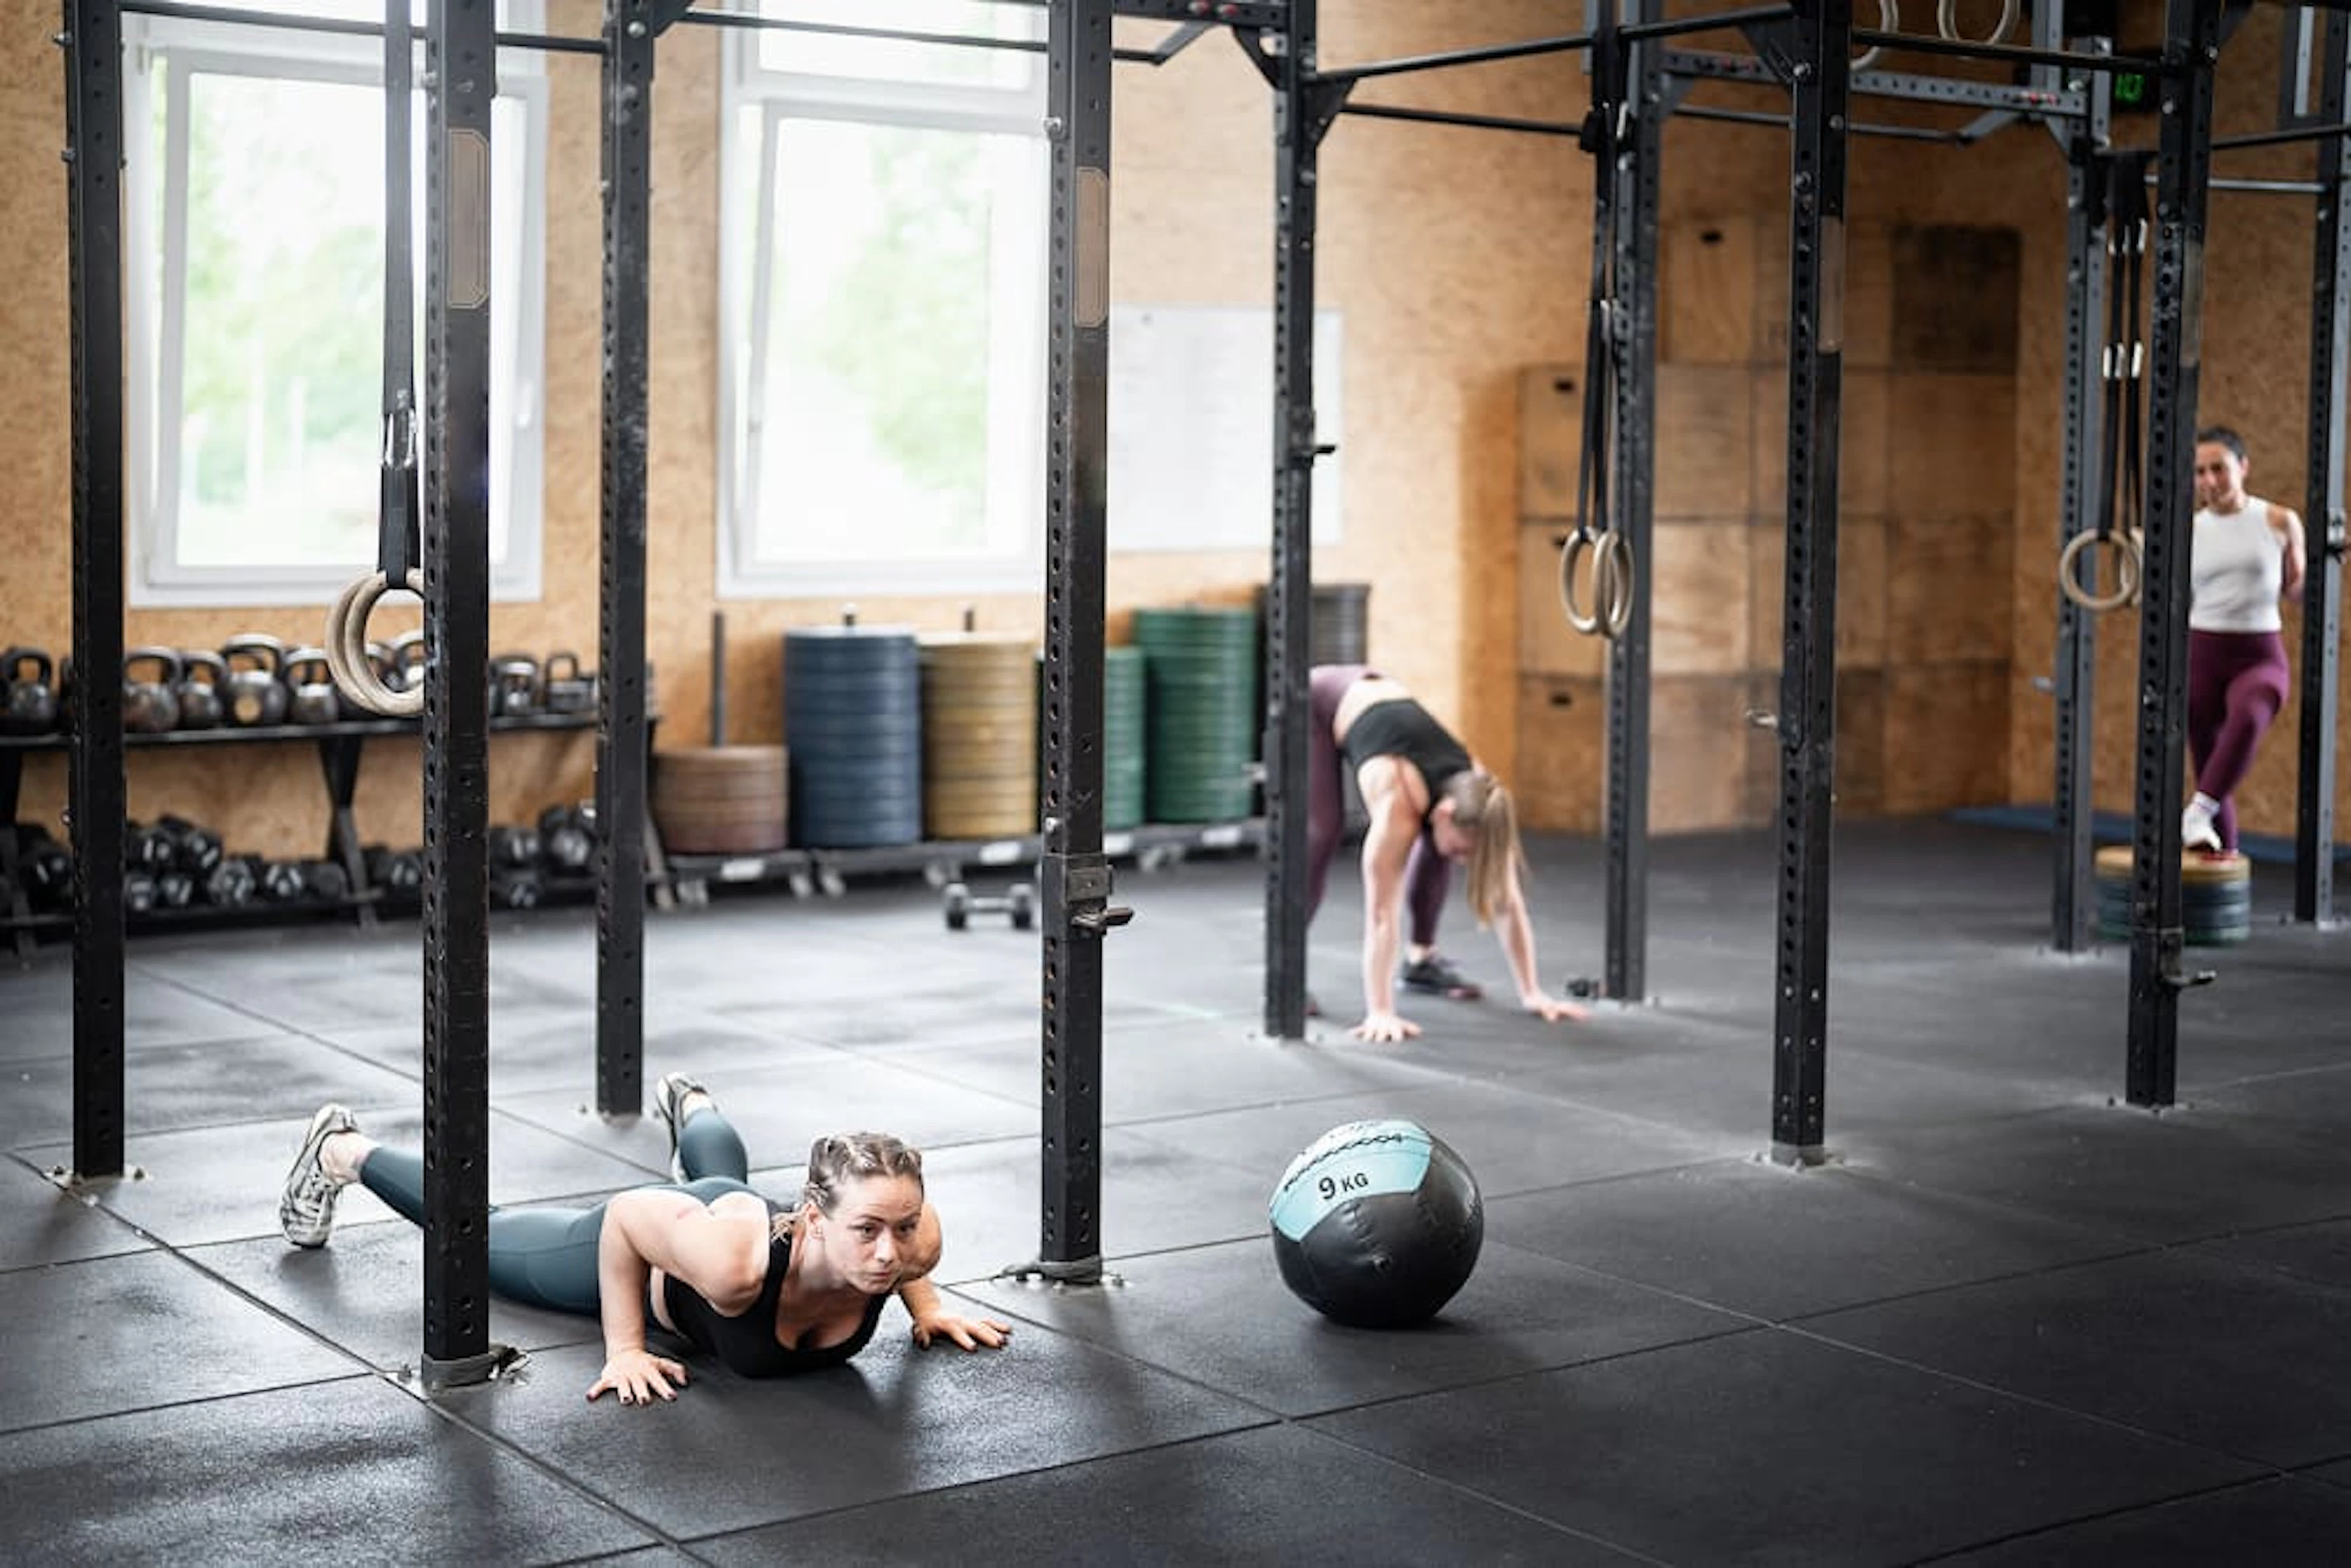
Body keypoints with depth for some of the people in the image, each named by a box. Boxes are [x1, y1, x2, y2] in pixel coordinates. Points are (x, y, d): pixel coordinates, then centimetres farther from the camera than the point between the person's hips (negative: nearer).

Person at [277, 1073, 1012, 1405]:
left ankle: (689, 1105, 77)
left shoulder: (911, 1240, -39)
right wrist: (624, 1350, -29)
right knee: (480, 1234, 25)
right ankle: (341, 1152, 50)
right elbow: (626, 1216, -32)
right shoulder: (736, 1262, -51)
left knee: (724, 1178, 43)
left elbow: (899, 1203, -14)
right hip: (647, 1254, -4)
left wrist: (925, 1306, -13)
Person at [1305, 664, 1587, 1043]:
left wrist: (1532, 994, -19)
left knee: (1435, 844, -6)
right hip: (1316, 703, -5)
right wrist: (1380, 1013, -46)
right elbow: (1380, 913, -42)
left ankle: (1421, 958, 9)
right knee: (1322, 834, -22)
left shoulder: (1470, 798, -25)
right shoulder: (1400, 803, -41)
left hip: (1374, 699, 5)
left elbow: (1509, 903, -19)